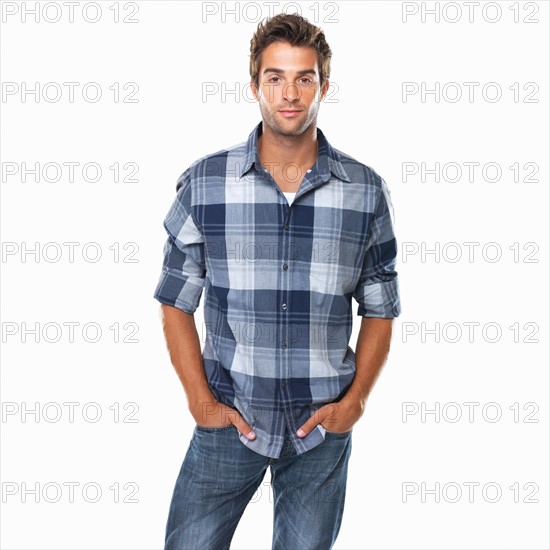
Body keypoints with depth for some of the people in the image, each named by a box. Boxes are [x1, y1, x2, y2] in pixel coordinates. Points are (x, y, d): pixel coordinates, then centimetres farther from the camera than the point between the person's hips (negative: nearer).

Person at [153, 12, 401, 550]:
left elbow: (379, 309, 5)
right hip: (230, 417, 0)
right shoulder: (203, 183, -5)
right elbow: (176, 303, 1)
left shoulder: (365, 191, -3)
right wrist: (201, 401, -5)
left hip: (322, 425, 1)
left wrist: (354, 399, -4)